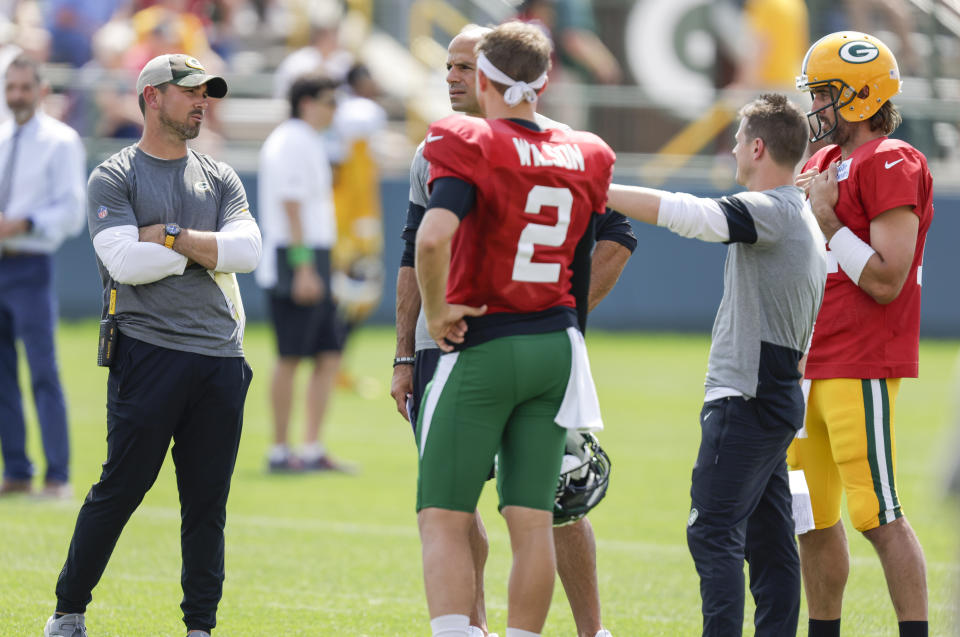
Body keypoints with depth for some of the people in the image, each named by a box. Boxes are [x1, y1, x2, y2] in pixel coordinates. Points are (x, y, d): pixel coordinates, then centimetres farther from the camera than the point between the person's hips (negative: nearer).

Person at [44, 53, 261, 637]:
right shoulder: (113, 179, 2)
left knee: (209, 501, 4)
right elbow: (126, 264, -13)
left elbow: (247, 251, 0)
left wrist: (170, 237, -6)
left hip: (220, 358, 4)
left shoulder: (220, 178, 17)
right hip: (148, 352, -4)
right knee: (119, 490, -4)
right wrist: (207, 250, -4)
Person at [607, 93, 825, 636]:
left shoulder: (770, 212, -14)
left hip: (748, 401, -10)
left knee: (714, 532, -12)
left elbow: (684, 214, -28)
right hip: (782, 398, 10)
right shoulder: (806, 222, 17)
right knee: (770, 540, 10)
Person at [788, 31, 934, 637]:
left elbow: (886, 281, -18)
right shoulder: (824, 163, 16)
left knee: (879, 517, -10)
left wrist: (827, 218, -14)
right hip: (812, 368, 9)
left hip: (862, 369, -9)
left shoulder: (892, 165, -12)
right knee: (812, 518, 12)